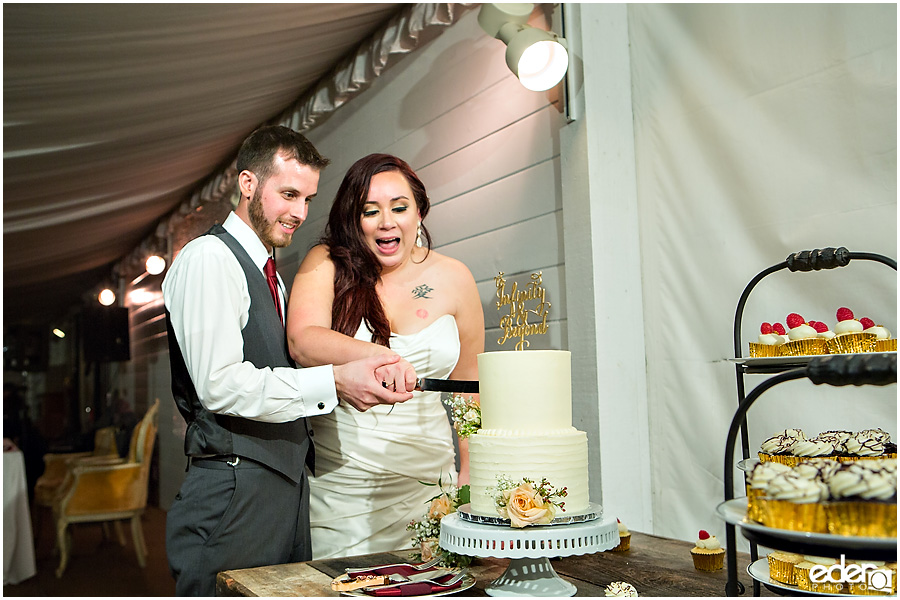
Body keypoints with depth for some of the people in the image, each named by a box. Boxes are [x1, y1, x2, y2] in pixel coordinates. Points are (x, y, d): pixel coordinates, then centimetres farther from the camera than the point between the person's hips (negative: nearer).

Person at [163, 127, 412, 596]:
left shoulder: (271, 277, 20)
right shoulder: (209, 258, -9)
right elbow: (220, 384, -19)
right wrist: (333, 382, -19)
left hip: (285, 483, 8)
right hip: (235, 491, -8)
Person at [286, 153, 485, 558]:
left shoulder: (452, 278, 2)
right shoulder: (326, 264, -3)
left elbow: (469, 383, 8)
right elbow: (302, 342, -19)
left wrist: (469, 474, 5)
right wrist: (374, 355, -36)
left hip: (426, 481, 2)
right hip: (339, 481, -1)